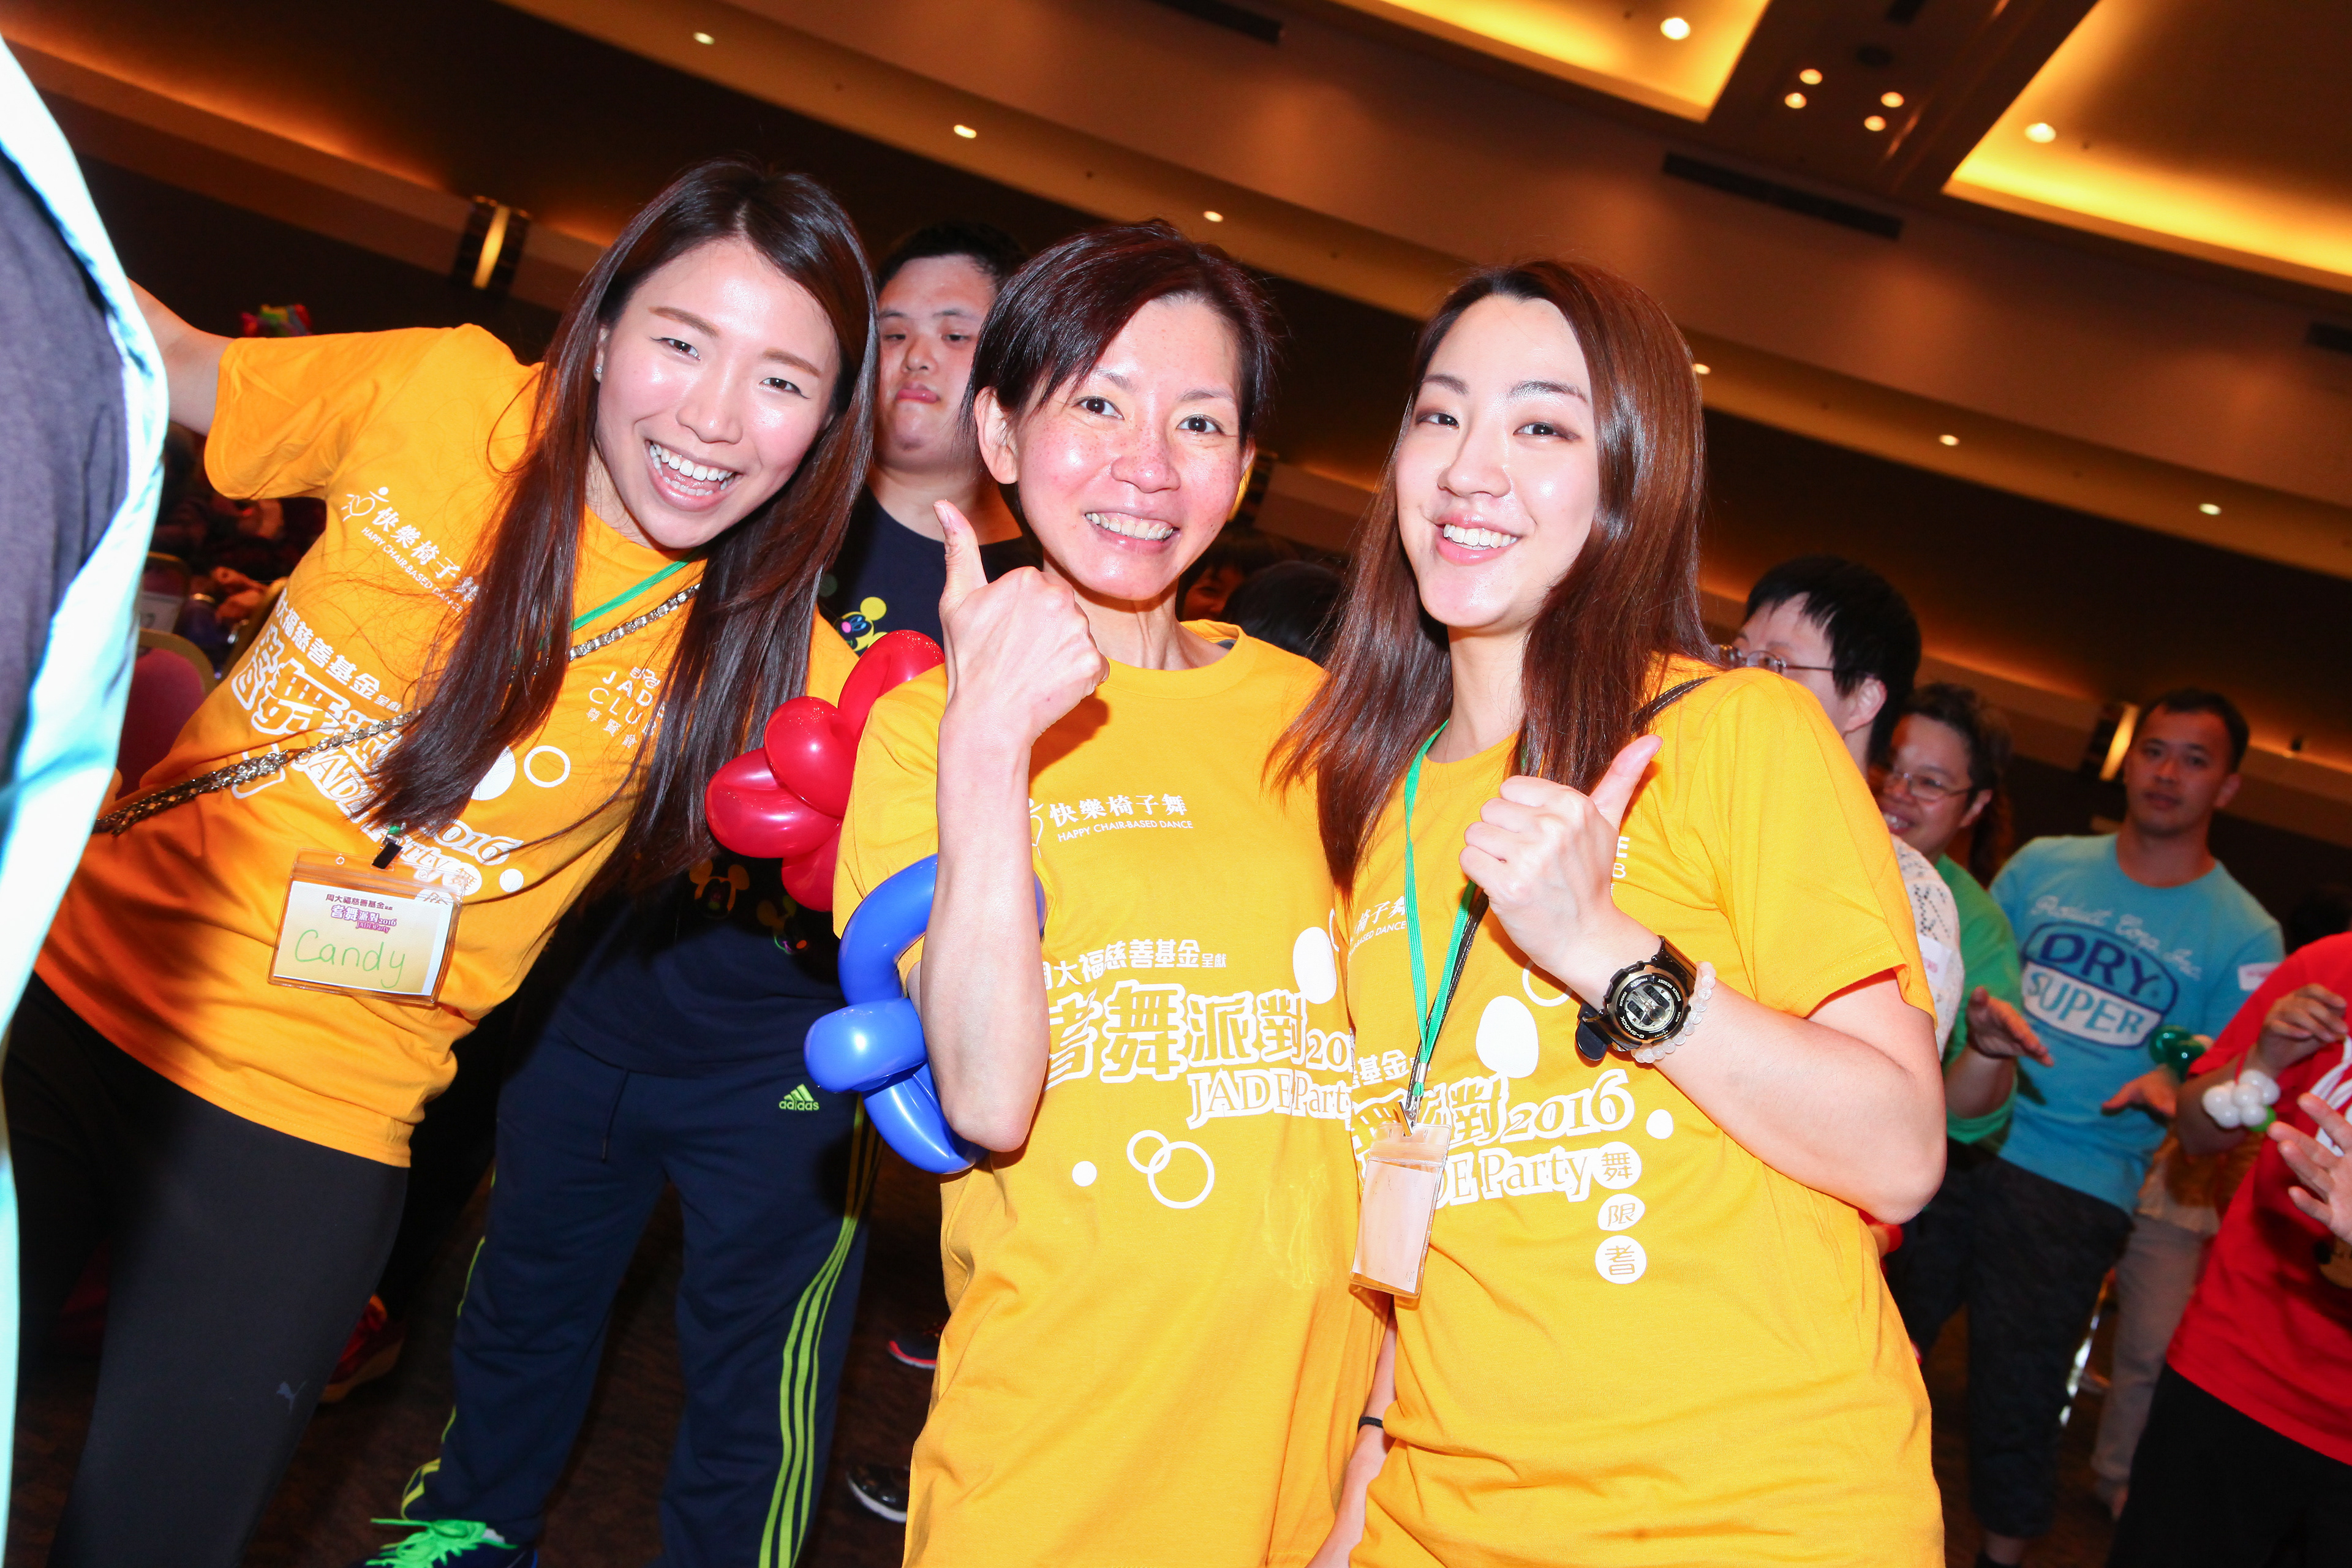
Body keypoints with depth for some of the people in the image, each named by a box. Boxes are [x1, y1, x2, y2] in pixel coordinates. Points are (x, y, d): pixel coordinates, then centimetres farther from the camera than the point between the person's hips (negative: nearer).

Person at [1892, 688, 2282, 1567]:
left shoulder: (2243, 936, 2)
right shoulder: (2044, 866, 9)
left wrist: (2177, 1085, -20)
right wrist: (1977, 1025, -9)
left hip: (2077, 1190, -2)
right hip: (1958, 1142, 3)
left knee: (2016, 1401, 3)